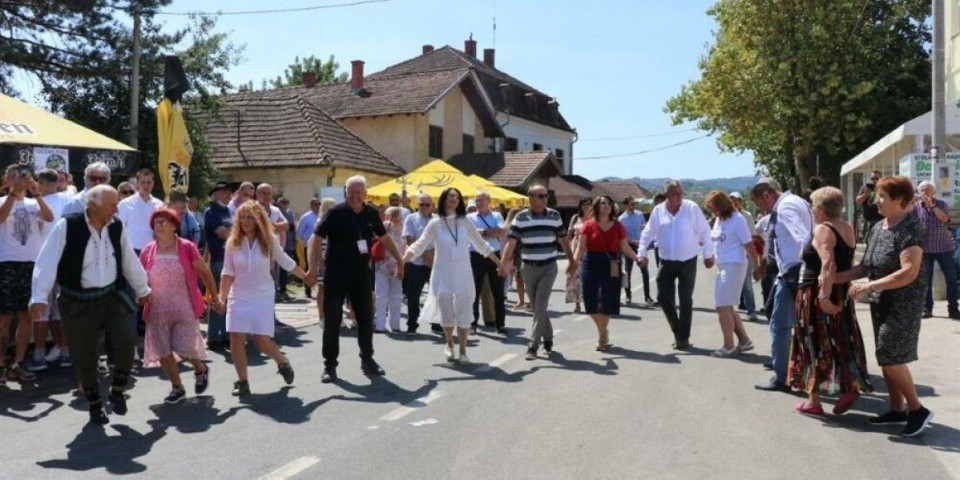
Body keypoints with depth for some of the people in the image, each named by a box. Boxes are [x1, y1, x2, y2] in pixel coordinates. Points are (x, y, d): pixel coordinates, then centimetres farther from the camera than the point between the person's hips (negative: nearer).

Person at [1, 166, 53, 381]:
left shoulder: (34, 204, 8)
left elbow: (49, 218, -10)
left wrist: (37, 194, -20)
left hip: (32, 263, 3)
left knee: (27, 316, 6)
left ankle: (18, 364, 14)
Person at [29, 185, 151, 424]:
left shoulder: (116, 228, -1)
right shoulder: (67, 227, -14)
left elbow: (129, 261, 12)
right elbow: (48, 262, -15)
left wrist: (142, 290, 22)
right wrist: (40, 297, -23)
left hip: (112, 296, 3)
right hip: (78, 301, -3)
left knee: (126, 339, -14)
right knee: (84, 356, 4)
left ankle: (117, 390, 11)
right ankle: (94, 403, 26)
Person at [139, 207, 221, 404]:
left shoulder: (186, 247, -4)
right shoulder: (148, 251, 3)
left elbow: (205, 273, 2)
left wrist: (216, 298, 4)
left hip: (184, 307, -3)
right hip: (158, 310, 3)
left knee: (184, 348, -6)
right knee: (162, 350, 4)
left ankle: (201, 369, 27)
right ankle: (177, 388, 21)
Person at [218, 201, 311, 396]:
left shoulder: (269, 240, -5)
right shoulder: (233, 242, -3)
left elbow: (286, 263, 6)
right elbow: (228, 273, -2)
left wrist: (306, 277, 12)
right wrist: (222, 297, -11)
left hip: (262, 297, -2)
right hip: (238, 297, 2)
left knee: (262, 340, -5)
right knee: (236, 339, -6)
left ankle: (283, 363, 25)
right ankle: (242, 381, 7)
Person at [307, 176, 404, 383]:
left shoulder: (371, 213, 1)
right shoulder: (336, 213, -12)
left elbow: (384, 238, 16)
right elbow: (315, 238, -15)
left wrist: (399, 261, 19)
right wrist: (313, 265, -28)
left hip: (361, 273, 4)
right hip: (336, 274, -4)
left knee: (366, 318, 9)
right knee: (332, 320, 0)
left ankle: (367, 359, 24)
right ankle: (329, 365, 10)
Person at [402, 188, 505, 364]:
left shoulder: (465, 221, 2)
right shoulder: (435, 223, -2)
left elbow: (482, 245, 10)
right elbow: (419, 245, -3)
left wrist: (499, 263, 11)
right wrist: (402, 260, -18)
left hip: (462, 275, 1)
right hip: (443, 275, -1)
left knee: (463, 313, -1)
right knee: (446, 312, 3)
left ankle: (463, 351, 12)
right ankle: (449, 344, 29)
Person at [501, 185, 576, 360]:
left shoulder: (554, 216, 1)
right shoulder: (521, 218, -2)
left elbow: (563, 240, 10)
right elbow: (511, 242, -8)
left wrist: (572, 261, 14)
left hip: (548, 267, -1)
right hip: (529, 267, 1)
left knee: (540, 307, -9)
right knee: (537, 308, 11)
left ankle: (533, 346, -6)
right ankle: (547, 338, 30)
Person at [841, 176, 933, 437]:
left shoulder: (910, 229, -16)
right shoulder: (877, 228, 9)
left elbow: (909, 273, -24)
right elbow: (865, 266, 14)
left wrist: (869, 286, -24)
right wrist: (836, 277, 4)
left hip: (904, 303, -8)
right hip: (881, 303, 8)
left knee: (891, 357, -8)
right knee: (886, 358, 12)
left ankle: (917, 409, 8)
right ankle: (898, 410, 24)